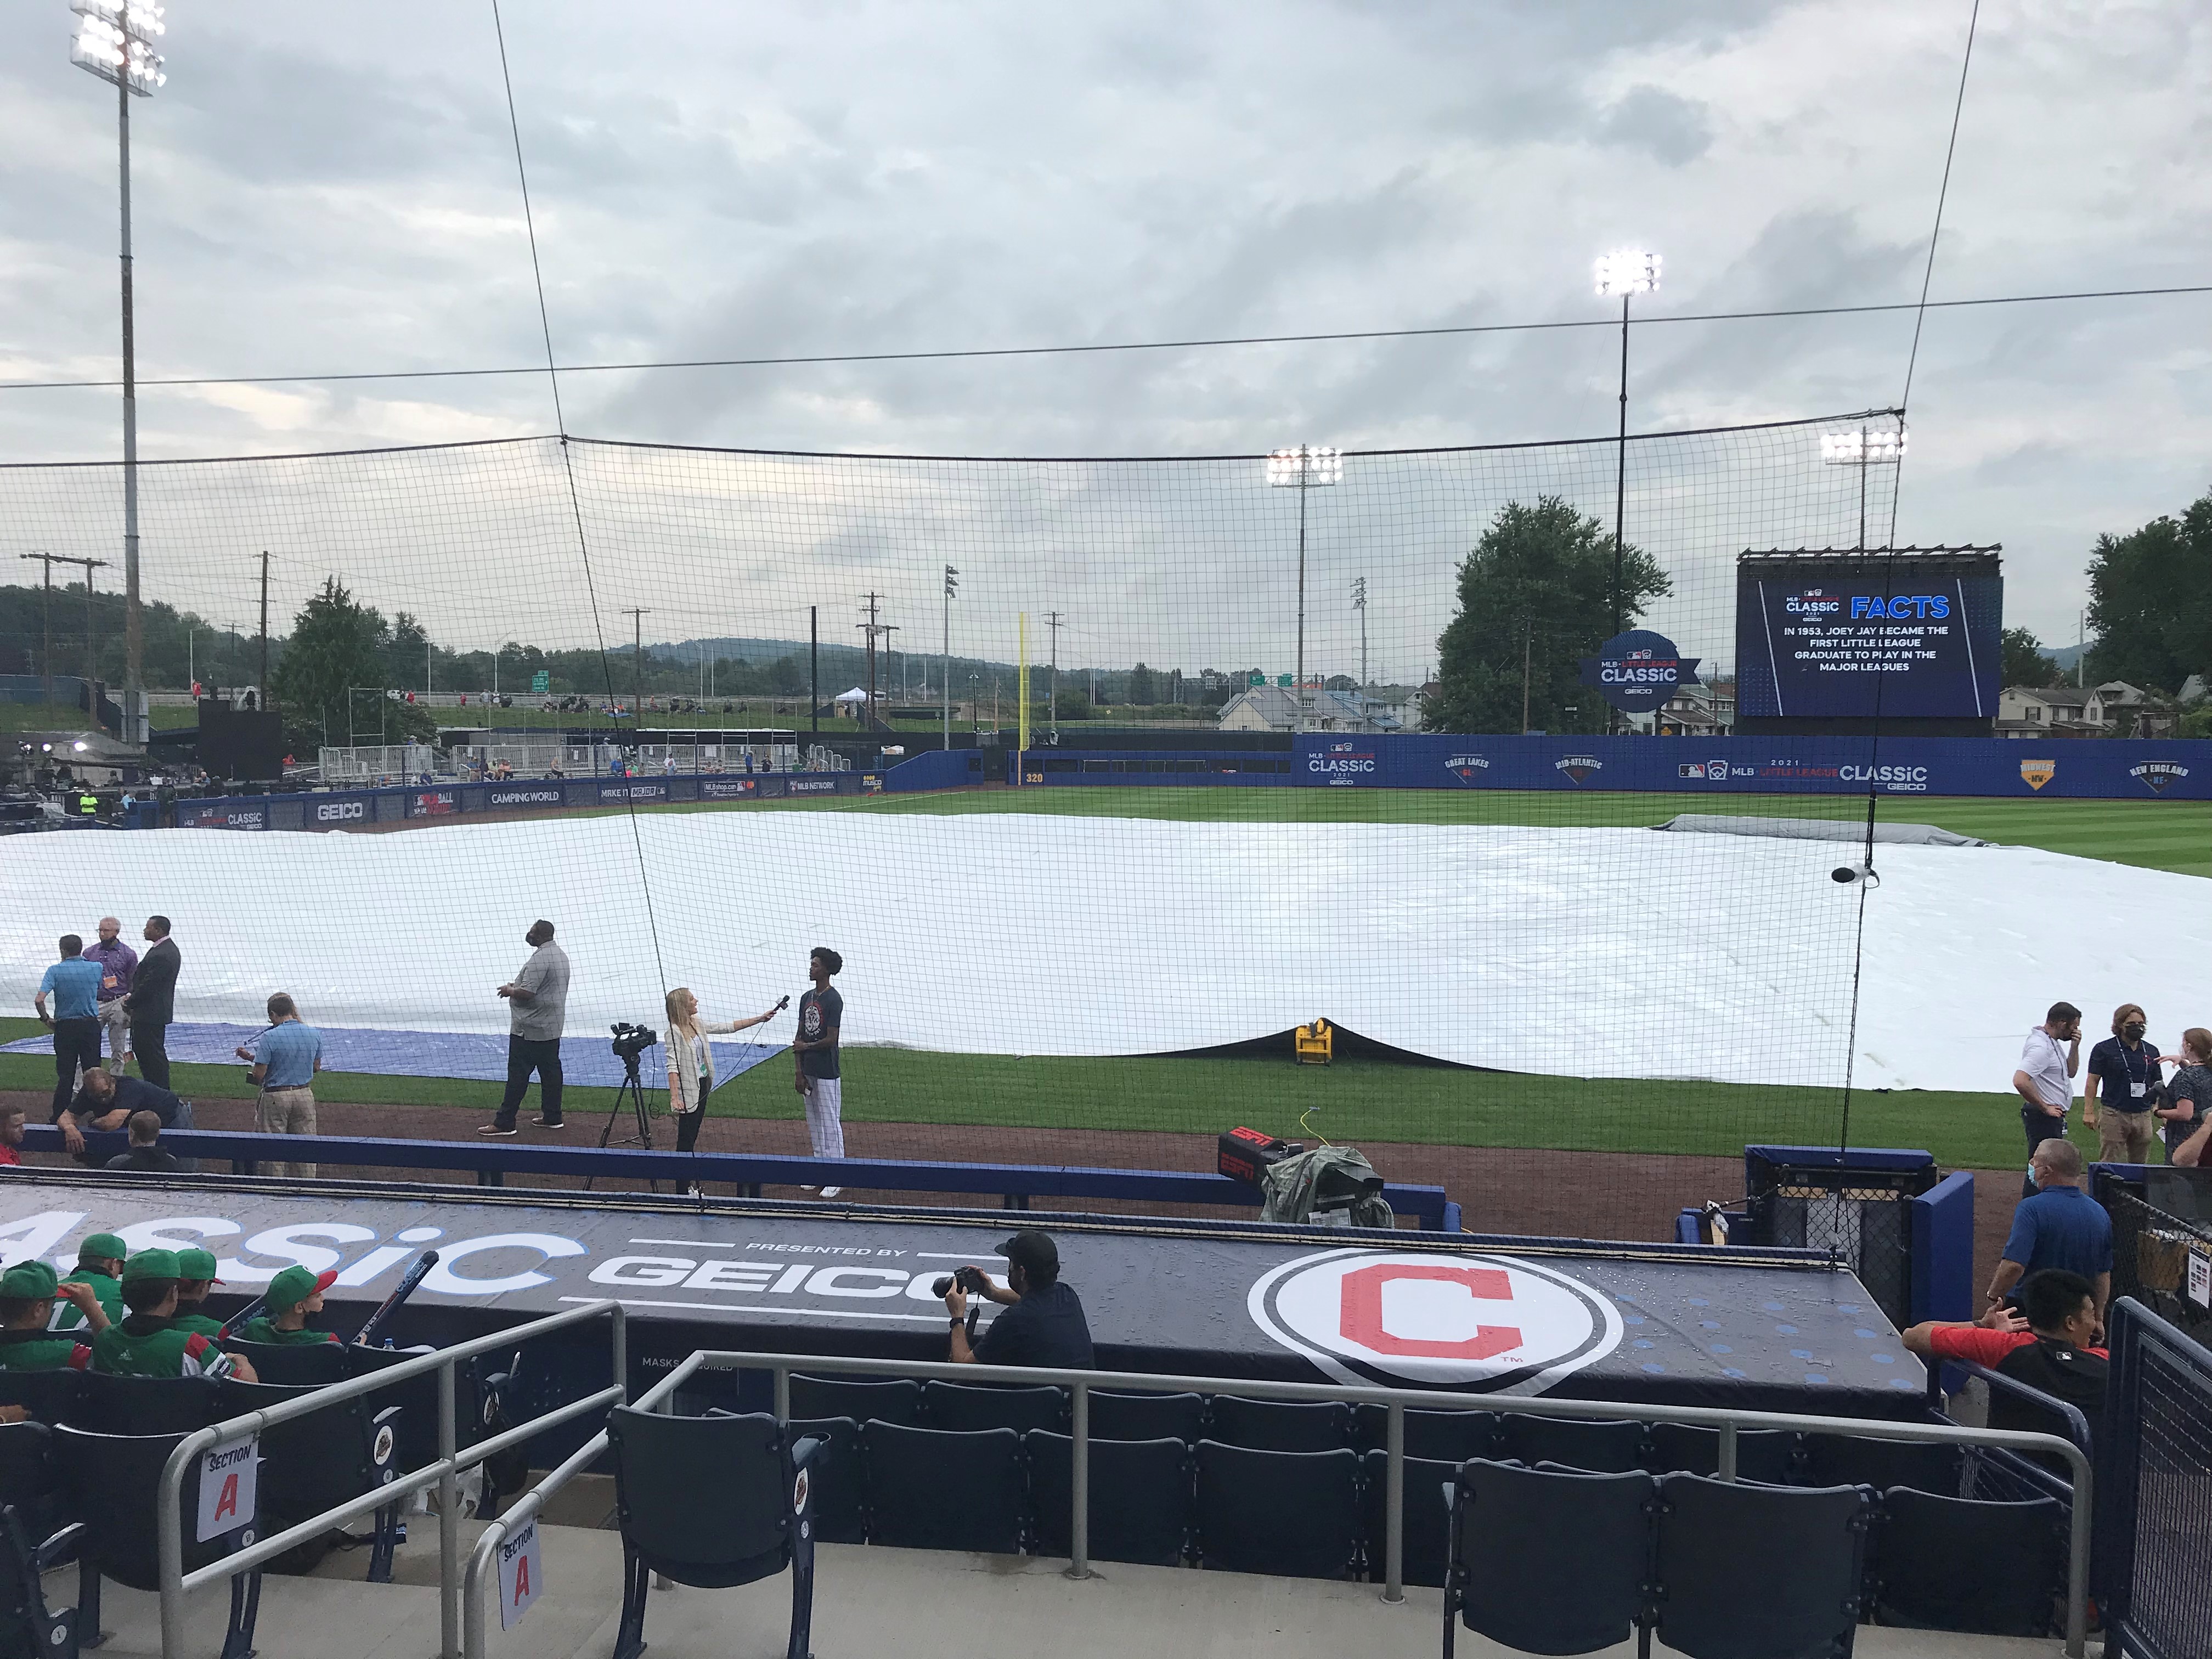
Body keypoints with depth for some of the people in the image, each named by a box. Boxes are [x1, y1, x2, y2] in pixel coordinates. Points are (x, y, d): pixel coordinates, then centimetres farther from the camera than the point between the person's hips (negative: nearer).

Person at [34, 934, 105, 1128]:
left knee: (65, 1075, 6)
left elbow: (39, 1000, -17)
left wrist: (45, 1019, 0)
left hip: (65, 1027, -1)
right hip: (91, 1026, 1)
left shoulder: (55, 971, -8)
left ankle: (59, 1117, 10)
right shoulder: (95, 968, -4)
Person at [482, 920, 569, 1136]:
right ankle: (552, 1117, 19)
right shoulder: (561, 955, 12)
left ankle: (505, 1123, -3)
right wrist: (518, 985, 14)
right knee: (551, 1071, 13)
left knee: (518, 1075, -5)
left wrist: (510, 991, -5)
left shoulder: (540, 958, -21)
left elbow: (527, 993, -25)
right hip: (553, 1026, 10)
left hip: (530, 1029, -10)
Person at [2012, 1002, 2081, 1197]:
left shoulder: (2054, 1042, 13)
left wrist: (2074, 1046, 5)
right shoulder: (2040, 1047, -21)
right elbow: (2020, 1081, -32)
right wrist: (2045, 1108, -21)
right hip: (2044, 1119, -11)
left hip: (2053, 1116, 11)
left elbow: (2070, 1072, 21)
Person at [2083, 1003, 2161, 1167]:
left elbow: (2157, 1084, 19)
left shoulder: (2152, 1051, 13)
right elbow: (2092, 1081, -1)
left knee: (2140, 1164, 9)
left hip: (2143, 1115, 4)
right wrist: (2089, 1111, -9)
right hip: (2113, 1115, -4)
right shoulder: (2104, 1049, -1)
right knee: (2112, 1165, -4)